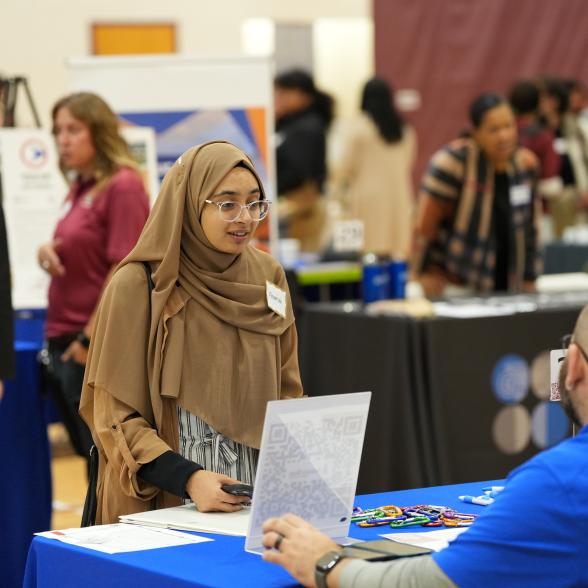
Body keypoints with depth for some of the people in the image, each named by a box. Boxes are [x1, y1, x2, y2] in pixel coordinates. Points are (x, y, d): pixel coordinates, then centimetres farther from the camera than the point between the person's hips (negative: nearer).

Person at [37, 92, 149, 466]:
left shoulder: (123, 186, -14)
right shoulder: (80, 187, 12)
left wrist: (91, 338, -19)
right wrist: (49, 252, 0)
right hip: (67, 341, 9)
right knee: (92, 454, 14)